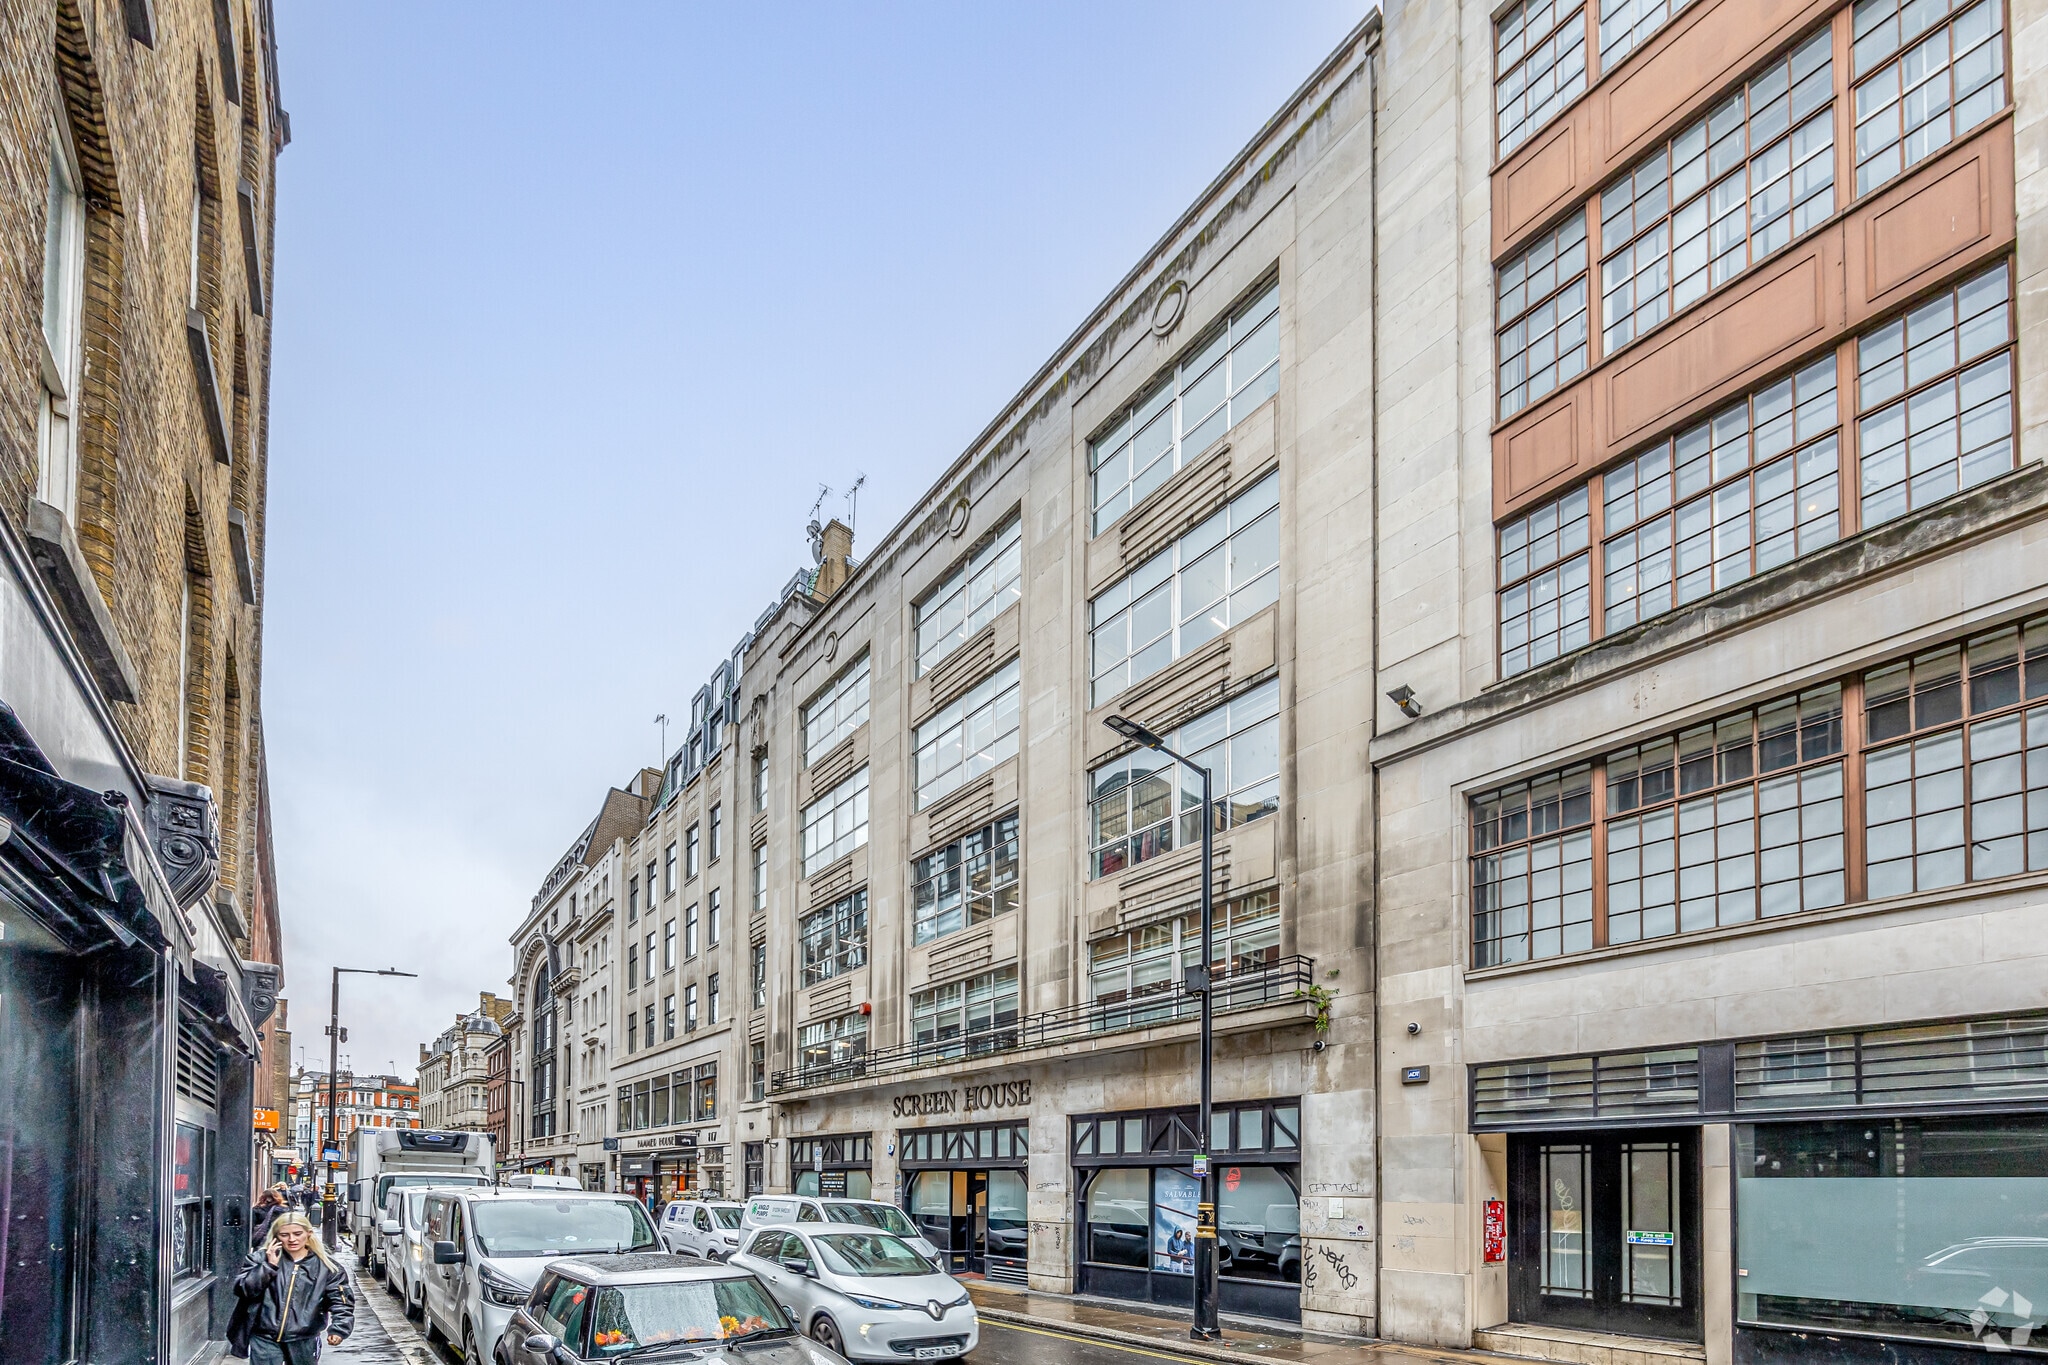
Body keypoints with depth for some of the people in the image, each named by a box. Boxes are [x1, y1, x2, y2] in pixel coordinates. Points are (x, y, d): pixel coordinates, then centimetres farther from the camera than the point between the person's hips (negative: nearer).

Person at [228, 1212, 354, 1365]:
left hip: (304, 1342, 1)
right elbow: (243, 1289, -7)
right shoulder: (260, 1258, 2)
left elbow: (341, 1300, -2)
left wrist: (339, 1328, -19)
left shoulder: (326, 1266, 1)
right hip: (265, 1339, -1)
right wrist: (269, 1266, -17)